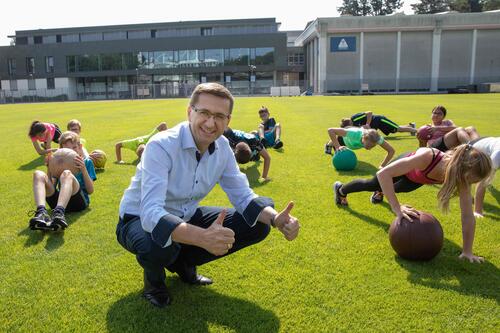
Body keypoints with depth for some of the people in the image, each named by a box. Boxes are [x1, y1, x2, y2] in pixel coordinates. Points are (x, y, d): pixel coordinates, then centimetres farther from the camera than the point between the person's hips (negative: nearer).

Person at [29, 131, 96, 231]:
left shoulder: (87, 162, 16)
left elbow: (90, 191, 5)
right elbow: (51, 187, 14)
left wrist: (84, 170, -8)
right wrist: (49, 168, 3)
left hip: (79, 201, -3)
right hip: (59, 201, 4)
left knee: (66, 174, -29)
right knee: (38, 174, -14)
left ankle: (59, 213, -55)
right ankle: (41, 213, -40)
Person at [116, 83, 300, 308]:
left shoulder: (222, 147, -10)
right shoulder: (161, 146, -30)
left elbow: (243, 196, -6)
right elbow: (150, 213, -40)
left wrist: (275, 218, -28)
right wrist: (202, 237, -57)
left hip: (184, 217, 6)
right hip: (140, 220, -5)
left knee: (257, 226, -5)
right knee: (157, 245, -41)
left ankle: (183, 262, 11)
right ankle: (154, 278, -1)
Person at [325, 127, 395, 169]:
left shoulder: (377, 138, -44)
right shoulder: (355, 134, -52)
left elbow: (391, 150, -34)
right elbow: (330, 130, -50)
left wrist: (382, 166, -39)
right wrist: (338, 147, -52)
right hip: (344, 137, -3)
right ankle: (328, 144, 56)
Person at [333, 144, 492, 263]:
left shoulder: (462, 176, -38)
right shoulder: (428, 157, -51)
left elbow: (468, 217, -31)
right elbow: (383, 174, -52)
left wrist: (467, 250, -31)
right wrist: (397, 208, -55)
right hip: (407, 167, -4)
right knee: (372, 184, 24)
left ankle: (380, 192, 74)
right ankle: (341, 189, 56)